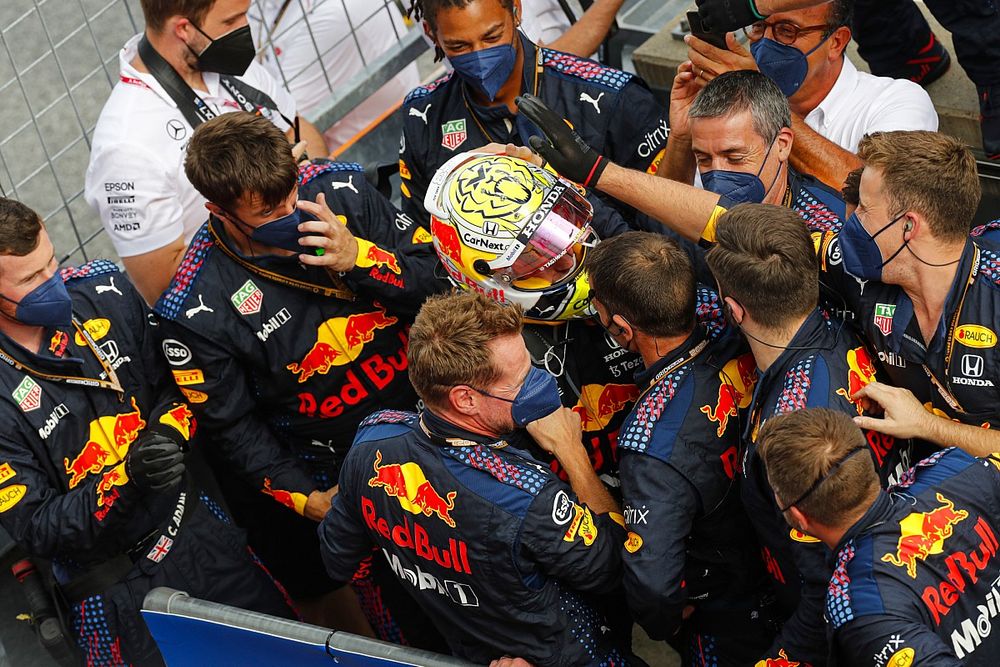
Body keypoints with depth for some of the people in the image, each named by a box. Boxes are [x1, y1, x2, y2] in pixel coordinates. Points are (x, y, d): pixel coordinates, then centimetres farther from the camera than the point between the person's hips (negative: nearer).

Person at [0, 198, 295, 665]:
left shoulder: (103, 293, -7)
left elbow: (175, 386, 5)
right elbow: (39, 531, -19)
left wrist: (168, 434, -17)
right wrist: (127, 476, -32)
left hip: (198, 526, 5)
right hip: (114, 590, -5)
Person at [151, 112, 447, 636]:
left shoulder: (338, 188, -15)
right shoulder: (196, 308, -23)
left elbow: (438, 284, -11)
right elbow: (233, 427, -11)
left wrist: (359, 258, -28)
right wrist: (309, 499, -16)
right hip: (326, 470, -3)